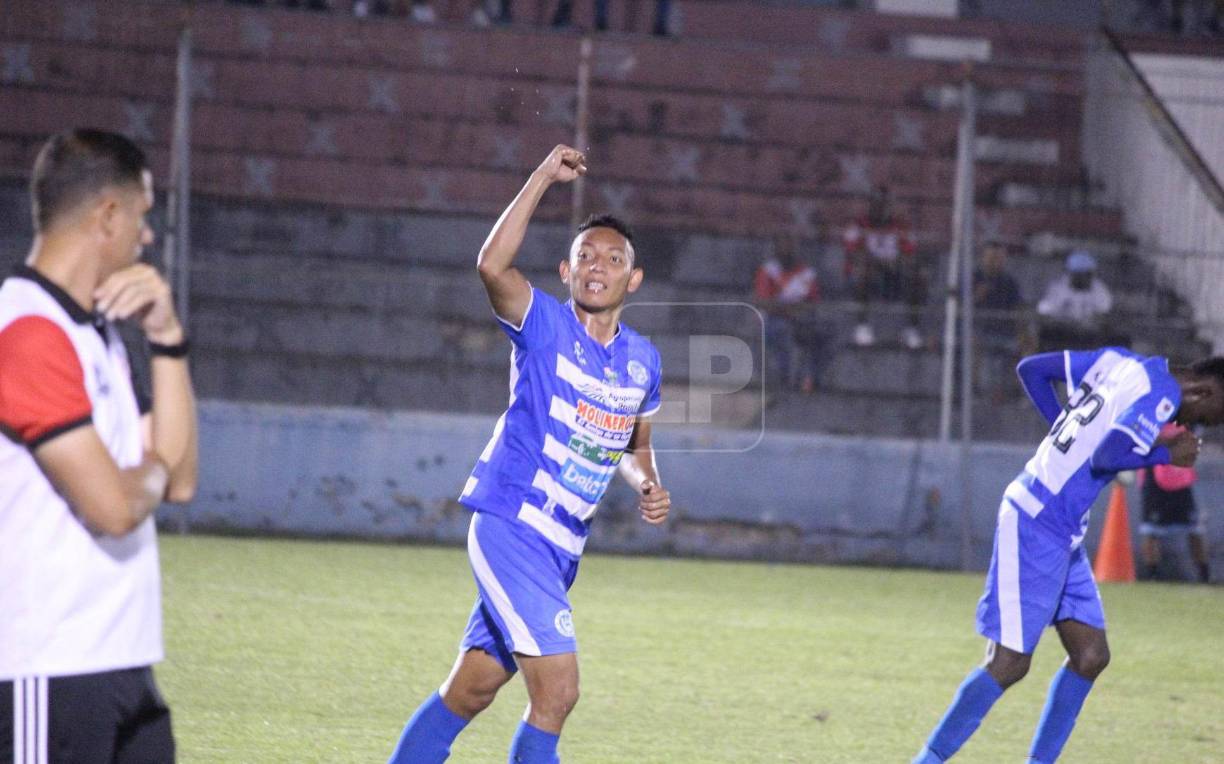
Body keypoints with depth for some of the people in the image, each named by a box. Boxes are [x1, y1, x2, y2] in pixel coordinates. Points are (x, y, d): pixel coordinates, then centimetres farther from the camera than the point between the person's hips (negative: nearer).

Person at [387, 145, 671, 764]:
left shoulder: (643, 360, 10)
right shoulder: (544, 326, -8)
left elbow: (636, 444, 26)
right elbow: (492, 265, -28)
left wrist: (647, 485, 4)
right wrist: (544, 177, -26)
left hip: (560, 548, 7)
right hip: (509, 528, -7)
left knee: (471, 690, 13)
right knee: (557, 691, -16)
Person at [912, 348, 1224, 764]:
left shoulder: (1120, 362, 10)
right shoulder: (1159, 397, -15)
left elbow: (1031, 368, 13)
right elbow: (1104, 457, -27)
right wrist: (1165, 455, -12)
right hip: (1039, 530, -10)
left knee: (1091, 656, 9)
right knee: (1009, 663, -8)